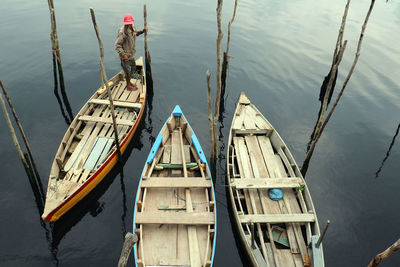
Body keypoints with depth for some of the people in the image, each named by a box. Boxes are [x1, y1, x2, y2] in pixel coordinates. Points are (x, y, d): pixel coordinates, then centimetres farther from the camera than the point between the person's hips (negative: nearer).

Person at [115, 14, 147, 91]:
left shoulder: (133, 28, -3)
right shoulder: (122, 33, -27)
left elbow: (135, 33, 22)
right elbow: (117, 45, -24)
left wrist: (142, 31, 5)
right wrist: (123, 54, -27)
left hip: (131, 54, 8)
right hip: (125, 55, -8)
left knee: (133, 68, 23)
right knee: (128, 70, 6)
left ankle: (129, 82, 43)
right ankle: (128, 86, 25)